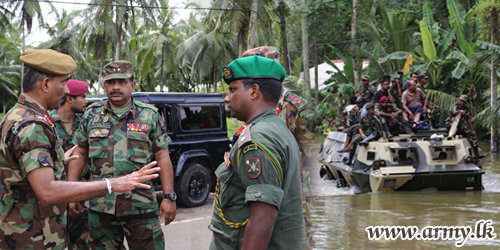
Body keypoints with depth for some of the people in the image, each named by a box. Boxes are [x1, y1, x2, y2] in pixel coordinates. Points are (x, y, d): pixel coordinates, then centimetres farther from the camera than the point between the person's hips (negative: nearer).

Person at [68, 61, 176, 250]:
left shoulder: (150, 116, 2)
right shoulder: (91, 115, 8)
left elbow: (163, 157, 1)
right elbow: (80, 154, 11)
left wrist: (169, 197, -5)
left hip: (141, 207, -2)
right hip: (100, 208, 2)